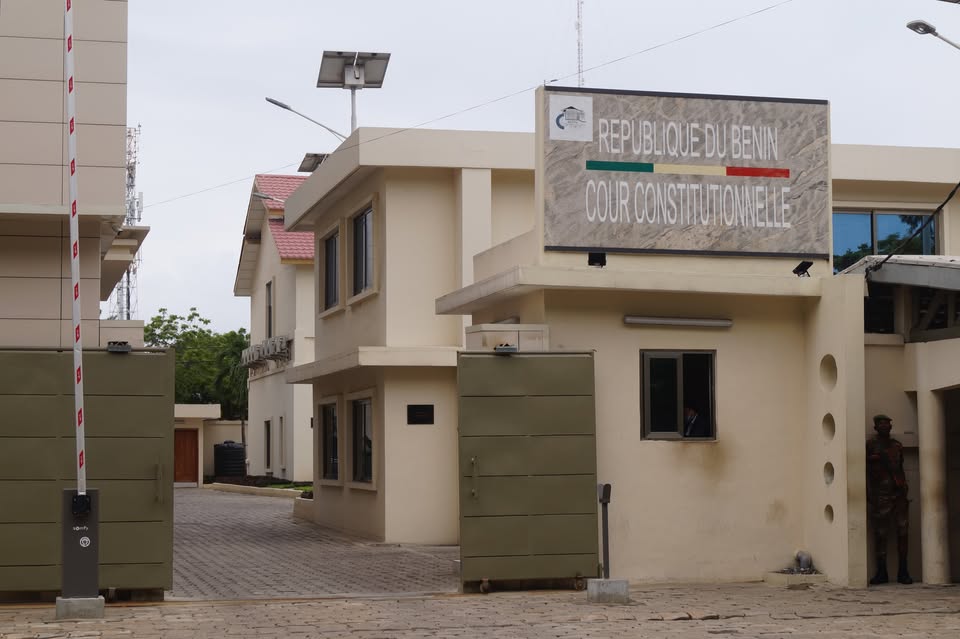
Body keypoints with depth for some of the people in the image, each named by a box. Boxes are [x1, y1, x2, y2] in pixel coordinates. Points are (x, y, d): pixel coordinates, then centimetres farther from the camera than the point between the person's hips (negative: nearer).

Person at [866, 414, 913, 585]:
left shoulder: (897, 446, 17)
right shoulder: (871, 445, 3)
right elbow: (866, 470, -1)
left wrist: (904, 490, 15)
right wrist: (869, 495, -9)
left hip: (898, 494, 4)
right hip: (880, 495, -4)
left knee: (902, 532, -3)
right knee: (880, 534, -3)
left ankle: (903, 572, 0)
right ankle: (881, 572, 2)